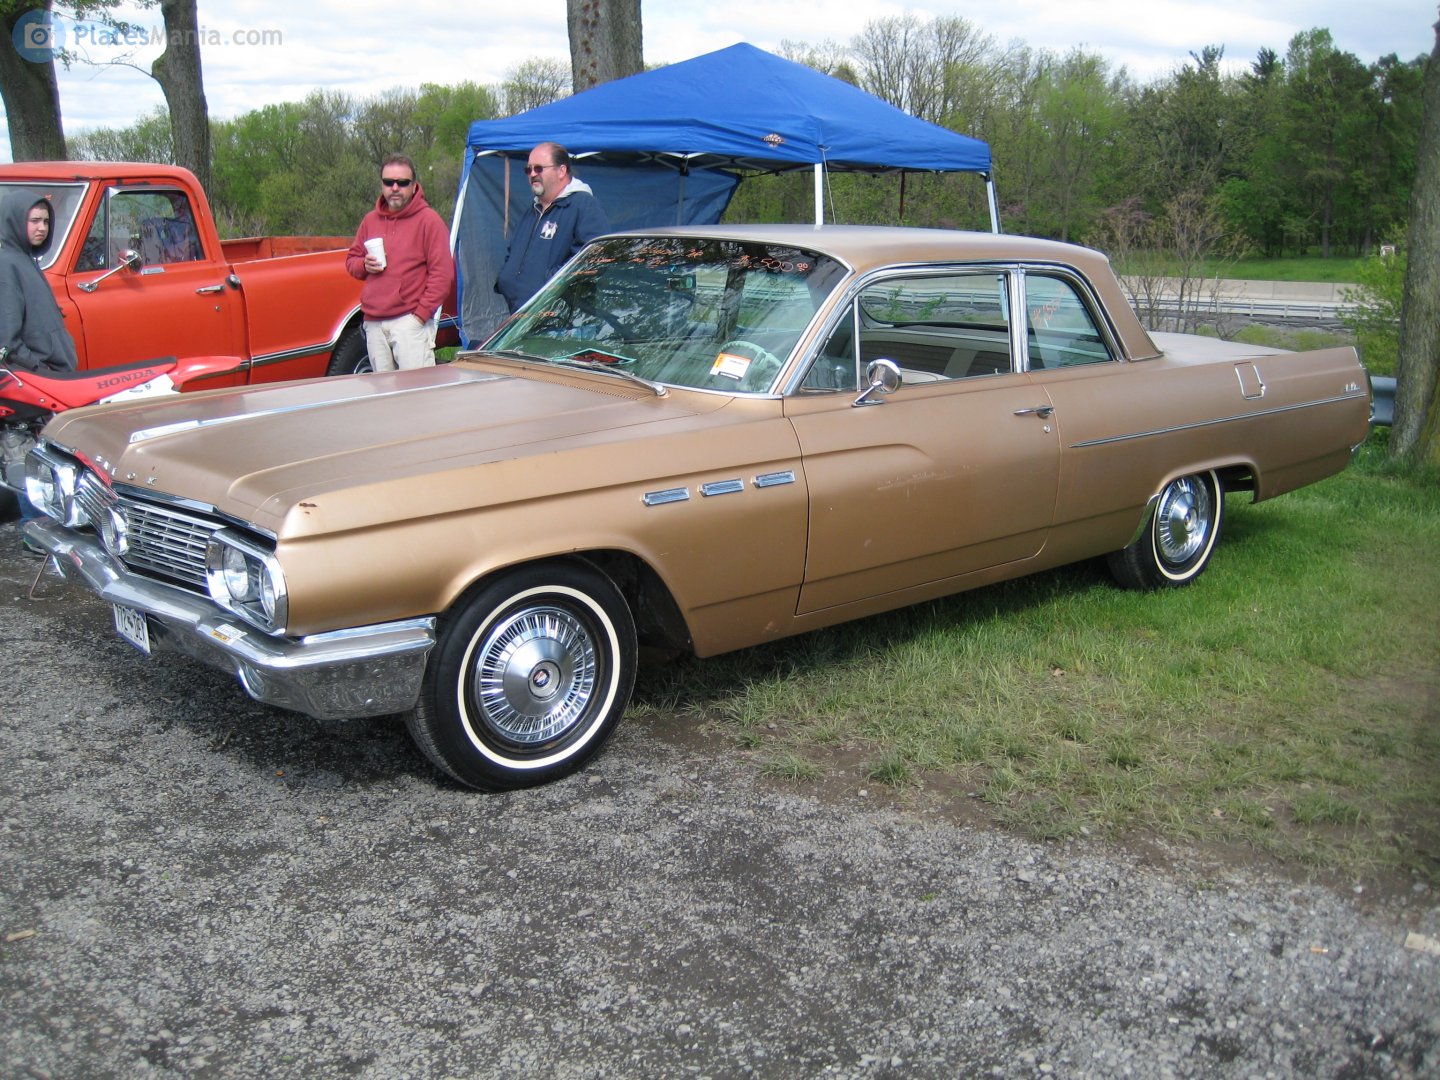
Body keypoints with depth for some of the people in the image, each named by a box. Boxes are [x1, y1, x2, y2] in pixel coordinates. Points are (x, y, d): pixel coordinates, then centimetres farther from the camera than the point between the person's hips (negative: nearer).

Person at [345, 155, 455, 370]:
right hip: (373, 324, 6)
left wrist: (421, 315, -14)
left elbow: (443, 274, -8)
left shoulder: (429, 220, -2)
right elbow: (351, 260, 26)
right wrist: (364, 265, 0)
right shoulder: (370, 220, 16)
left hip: (410, 322, -6)